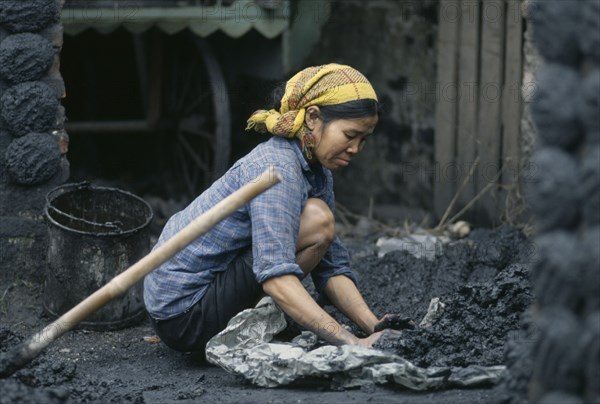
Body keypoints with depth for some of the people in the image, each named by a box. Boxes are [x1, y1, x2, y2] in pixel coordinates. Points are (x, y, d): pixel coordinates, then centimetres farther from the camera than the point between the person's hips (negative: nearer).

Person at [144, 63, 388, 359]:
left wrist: (375, 330, -10)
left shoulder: (319, 173, 7)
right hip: (183, 315, -10)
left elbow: (332, 268, 4)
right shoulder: (276, 168, -22)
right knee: (316, 220, -20)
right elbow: (276, 275, -32)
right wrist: (350, 343, -38)